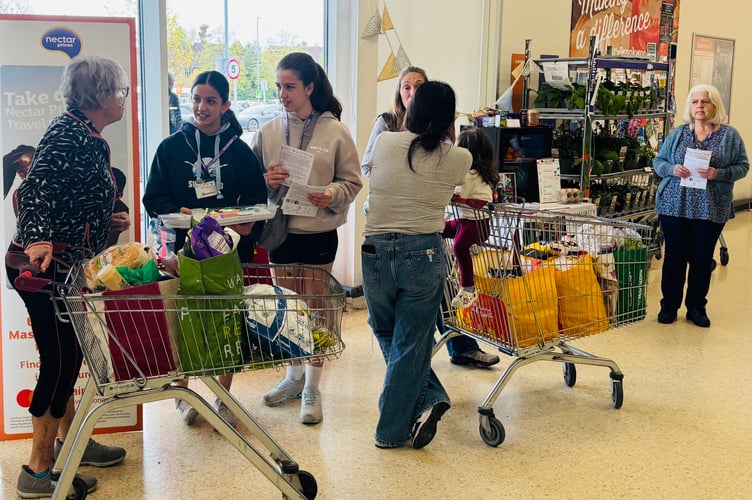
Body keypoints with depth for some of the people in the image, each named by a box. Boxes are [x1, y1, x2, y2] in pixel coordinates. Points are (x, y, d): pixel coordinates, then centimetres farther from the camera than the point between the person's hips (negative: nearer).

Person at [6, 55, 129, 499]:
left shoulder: (96, 142, 13)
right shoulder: (67, 133, -15)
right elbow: (37, 187, -28)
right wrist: (39, 239, -40)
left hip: (69, 268, 9)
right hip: (43, 266, -9)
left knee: (68, 357, 18)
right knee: (59, 361, -3)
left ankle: (69, 440, 33)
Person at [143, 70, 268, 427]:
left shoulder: (239, 150, 4)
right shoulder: (171, 147, 3)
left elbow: (257, 202, 4)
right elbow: (153, 199, 2)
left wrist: (248, 227, -15)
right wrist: (177, 213, -17)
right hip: (184, 246, 0)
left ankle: (223, 398, 21)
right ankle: (182, 393, 24)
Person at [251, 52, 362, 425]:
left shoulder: (335, 131, -4)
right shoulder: (267, 132, 3)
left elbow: (352, 181, -3)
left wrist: (332, 194, -22)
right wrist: (267, 180, -16)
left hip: (319, 232, -3)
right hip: (280, 231, 3)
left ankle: (312, 387, 16)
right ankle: (294, 376, 32)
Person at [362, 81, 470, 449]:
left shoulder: (384, 143, -3)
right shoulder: (459, 159, -3)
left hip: (376, 251, 1)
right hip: (425, 255, -1)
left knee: (386, 334, 21)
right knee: (410, 345, 8)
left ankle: (428, 398, 13)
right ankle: (392, 430, 13)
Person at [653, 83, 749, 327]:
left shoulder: (730, 135, 2)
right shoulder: (678, 133, 6)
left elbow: (742, 166, 1)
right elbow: (658, 161, 9)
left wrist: (718, 174, -17)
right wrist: (672, 169, -13)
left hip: (711, 208, -1)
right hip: (675, 205, 1)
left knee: (702, 258, 7)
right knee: (674, 256, 5)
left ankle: (696, 307, 21)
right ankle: (669, 305, 17)